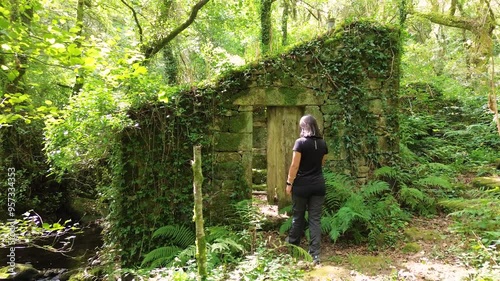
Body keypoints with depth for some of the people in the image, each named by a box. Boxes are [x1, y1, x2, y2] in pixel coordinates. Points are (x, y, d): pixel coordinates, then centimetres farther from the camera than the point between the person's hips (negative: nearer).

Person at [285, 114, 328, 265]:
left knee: (298, 216, 15)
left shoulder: (300, 142, -12)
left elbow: (294, 166, -13)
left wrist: (289, 183, -5)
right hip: (318, 185, 4)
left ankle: (293, 243, 37)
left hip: (302, 185, -4)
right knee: (315, 219, 5)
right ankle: (315, 255, 4)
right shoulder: (323, 143, 5)